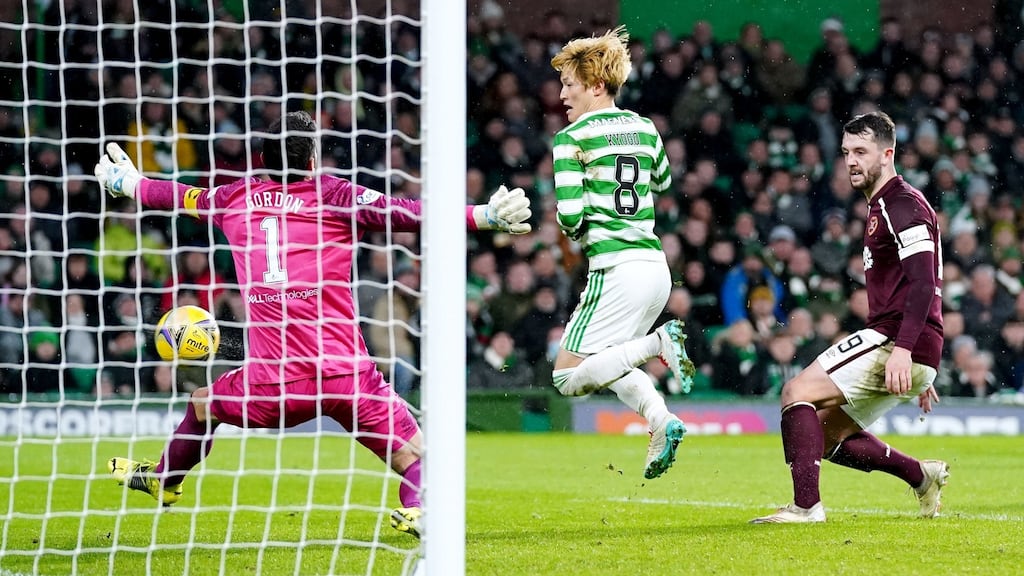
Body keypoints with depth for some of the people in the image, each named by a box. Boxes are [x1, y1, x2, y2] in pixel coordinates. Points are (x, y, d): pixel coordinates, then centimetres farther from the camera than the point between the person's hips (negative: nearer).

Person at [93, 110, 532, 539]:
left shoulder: (237, 197, 15)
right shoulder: (330, 194, 4)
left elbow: (178, 196, 34)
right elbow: (401, 212, -9)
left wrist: (128, 183, 55)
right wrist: (485, 216, -13)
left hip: (270, 385, 3)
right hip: (344, 373, -3)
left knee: (203, 403, 33)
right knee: (413, 454, -1)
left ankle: (163, 480, 54)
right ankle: (419, 506, -31)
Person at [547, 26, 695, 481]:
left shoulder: (572, 139, -7)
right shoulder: (644, 128, 12)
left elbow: (569, 215, -14)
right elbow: (663, 181, 31)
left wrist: (576, 232, 7)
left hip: (616, 269, -8)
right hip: (657, 267, 8)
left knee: (568, 376, -2)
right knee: (614, 364, 22)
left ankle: (658, 342, -17)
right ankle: (661, 421, 1)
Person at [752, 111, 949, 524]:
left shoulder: (902, 204, -10)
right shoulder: (881, 206, 23)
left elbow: (924, 282, -21)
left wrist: (902, 350, -31)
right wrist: (921, 374, 31)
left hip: (896, 339, -10)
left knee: (798, 391, -16)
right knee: (826, 434, 13)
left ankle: (806, 506, -24)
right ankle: (923, 476, 20)